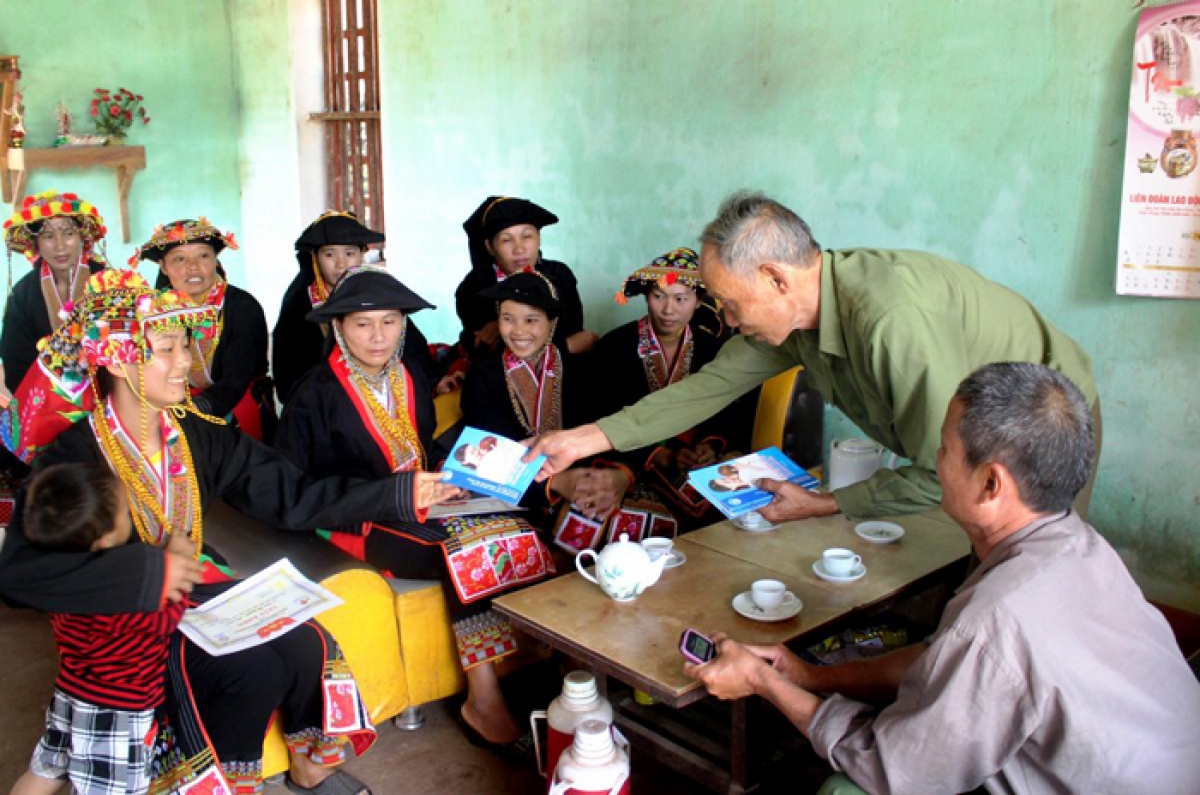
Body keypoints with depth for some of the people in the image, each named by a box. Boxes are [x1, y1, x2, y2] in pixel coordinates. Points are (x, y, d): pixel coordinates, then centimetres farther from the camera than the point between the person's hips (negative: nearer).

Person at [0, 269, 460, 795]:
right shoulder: (72, 458, -18)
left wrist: (402, 494, -14)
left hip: (198, 587, 5)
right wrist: (147, 572, -28)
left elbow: (291, 495, -6)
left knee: (305, 646, -16)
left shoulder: (198, 435, -1)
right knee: (253, 669, -24)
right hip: (122, 620, -5)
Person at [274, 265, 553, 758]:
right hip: (362, 522, -6)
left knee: (515, 537, -21)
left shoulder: (411, 378, 13)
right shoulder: (315, 394, -4)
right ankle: (483, 700, -21)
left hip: (424, 502, 6)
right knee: (468, 555, -30)